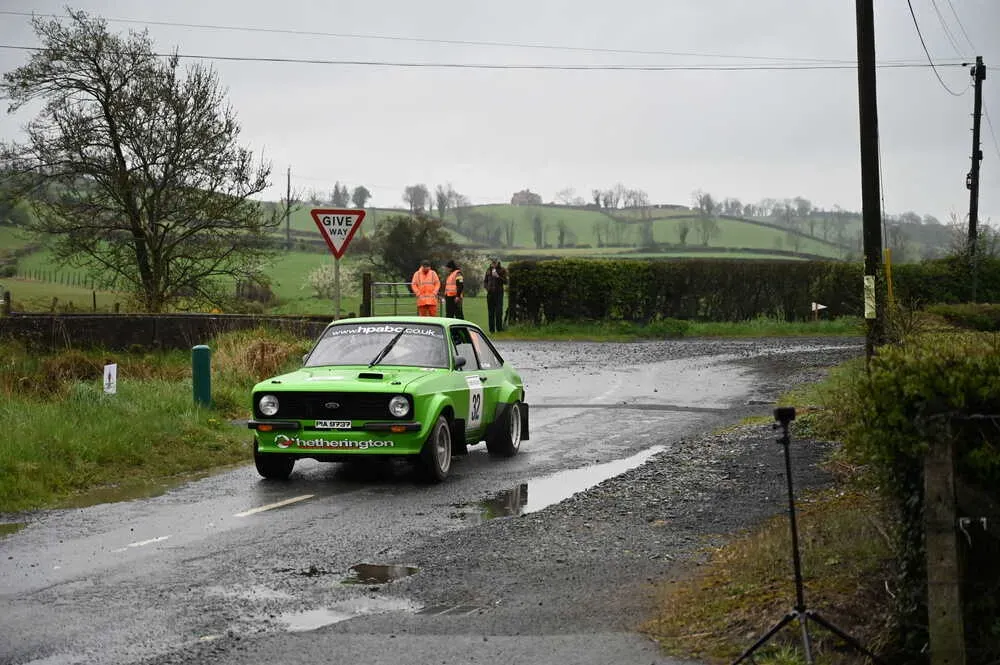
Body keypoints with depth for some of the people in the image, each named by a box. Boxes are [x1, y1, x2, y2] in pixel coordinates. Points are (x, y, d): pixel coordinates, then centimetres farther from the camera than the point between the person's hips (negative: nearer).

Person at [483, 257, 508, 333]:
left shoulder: (502, 270, 1)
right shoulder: (488, 270, 12)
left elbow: (505, 281, -4)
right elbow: (485, 280, 20)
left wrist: (498, 277, -17)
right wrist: (486, 287, 1)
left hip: (499, 292, -4)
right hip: (490, 293, 4)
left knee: (499, 311, -9)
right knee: (490, 311, 3)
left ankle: (499, 328, -5)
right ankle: (491, 329, 7)